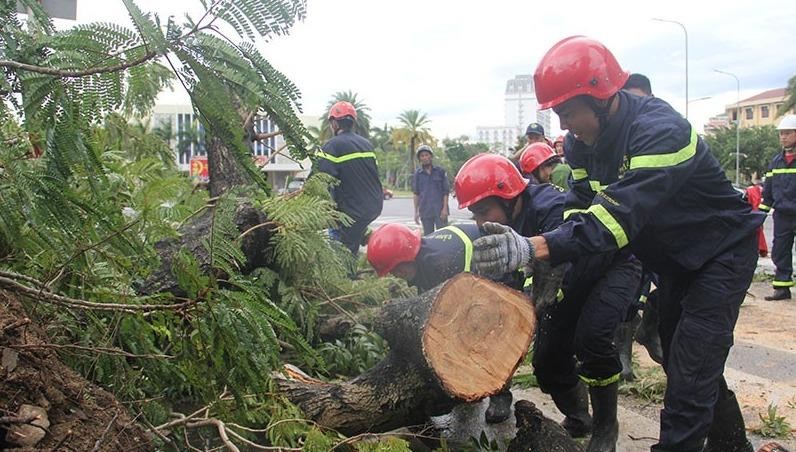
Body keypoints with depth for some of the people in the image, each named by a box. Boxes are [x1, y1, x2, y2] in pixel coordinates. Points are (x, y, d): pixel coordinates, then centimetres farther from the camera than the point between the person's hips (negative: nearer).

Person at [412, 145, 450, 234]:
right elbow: (416, 194, 10)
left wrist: (445, 208, -7)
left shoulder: (440, 172, 3)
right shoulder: (417, 174, 7)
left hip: (440, 210, -2)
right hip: (425, 211, 2)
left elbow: (446, 191, 2)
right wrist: (416, 211, 5)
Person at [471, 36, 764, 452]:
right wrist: (551, 264, -27)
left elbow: (623, 211, -45)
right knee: (678, 359, 16)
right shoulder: (583, 141, -8)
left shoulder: (660, 131, -34)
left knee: (690, 372, -12)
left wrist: (534, 248, -57)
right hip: (673, 257, 8)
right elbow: (580, 206, -10)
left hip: (722, 251, -8)